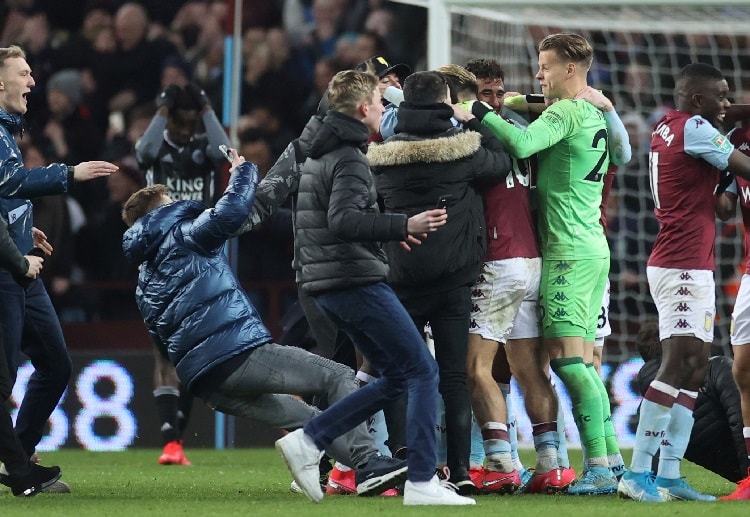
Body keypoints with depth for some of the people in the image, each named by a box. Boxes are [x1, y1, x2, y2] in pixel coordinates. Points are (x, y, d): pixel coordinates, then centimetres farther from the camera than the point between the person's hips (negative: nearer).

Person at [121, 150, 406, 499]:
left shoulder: (144, 285, 25)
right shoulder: (182, 235, 2)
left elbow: (164, 344, 28)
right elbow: (230, 213, -14)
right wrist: (243, 172, 4)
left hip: (203, 383, 8)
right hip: (238, 353, -8)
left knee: (306, 418, 18)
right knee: (338, 377, -2)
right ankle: (370, 463, -16)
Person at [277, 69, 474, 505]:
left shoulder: (319, 155, 18)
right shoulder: (349, 159, -13)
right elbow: (342, 220, -27)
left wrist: (389, 232, 24)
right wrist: (403, 226, -32)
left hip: (327, 285, 10)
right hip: (357, 282, -10)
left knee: (397, 377, 14)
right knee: (423, 372, -6)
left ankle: (308, 442, 8)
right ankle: (421, 482, -11)